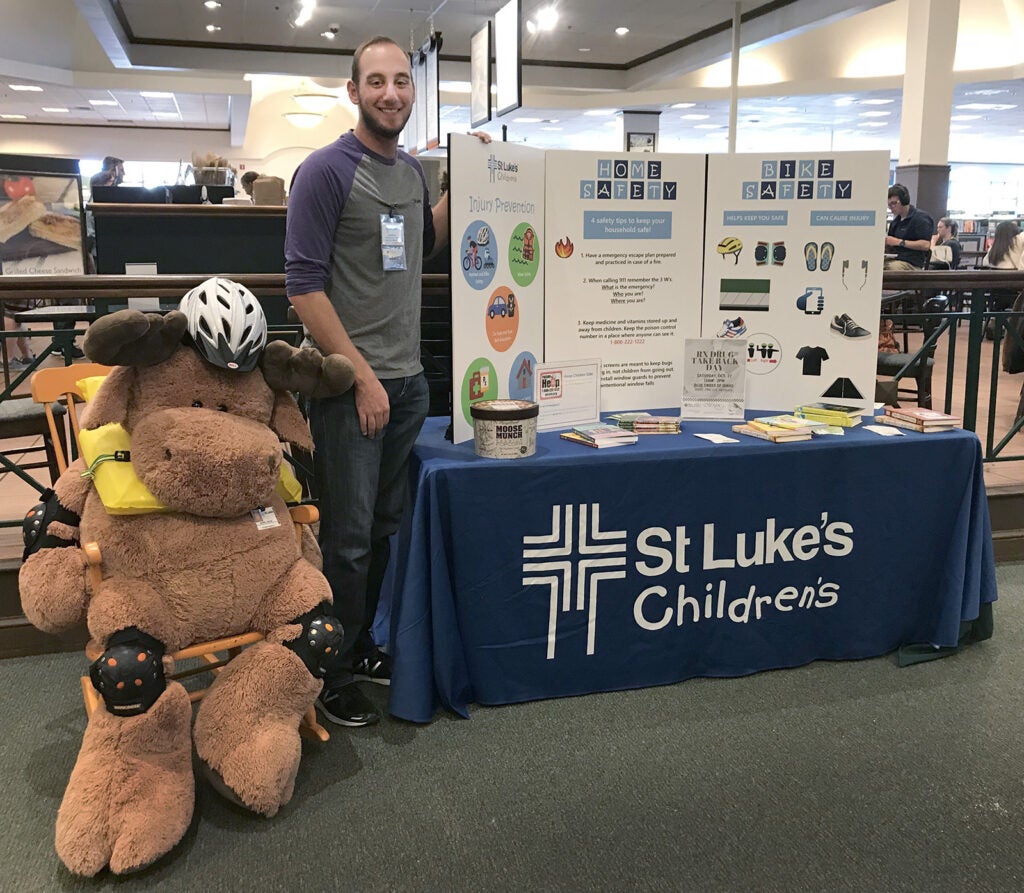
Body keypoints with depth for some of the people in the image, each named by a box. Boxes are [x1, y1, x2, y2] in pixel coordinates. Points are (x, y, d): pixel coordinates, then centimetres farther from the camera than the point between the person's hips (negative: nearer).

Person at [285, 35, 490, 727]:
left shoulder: (413, 170, 12)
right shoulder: (327, 170, -9)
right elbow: (305, 285, -13)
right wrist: (363, 376, -16)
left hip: (409, 380, 7)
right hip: (350, 384, -7)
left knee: (387, 528, 15)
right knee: (348, 538, -1)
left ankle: (362, 647, 31)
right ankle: (332, 677, 15)